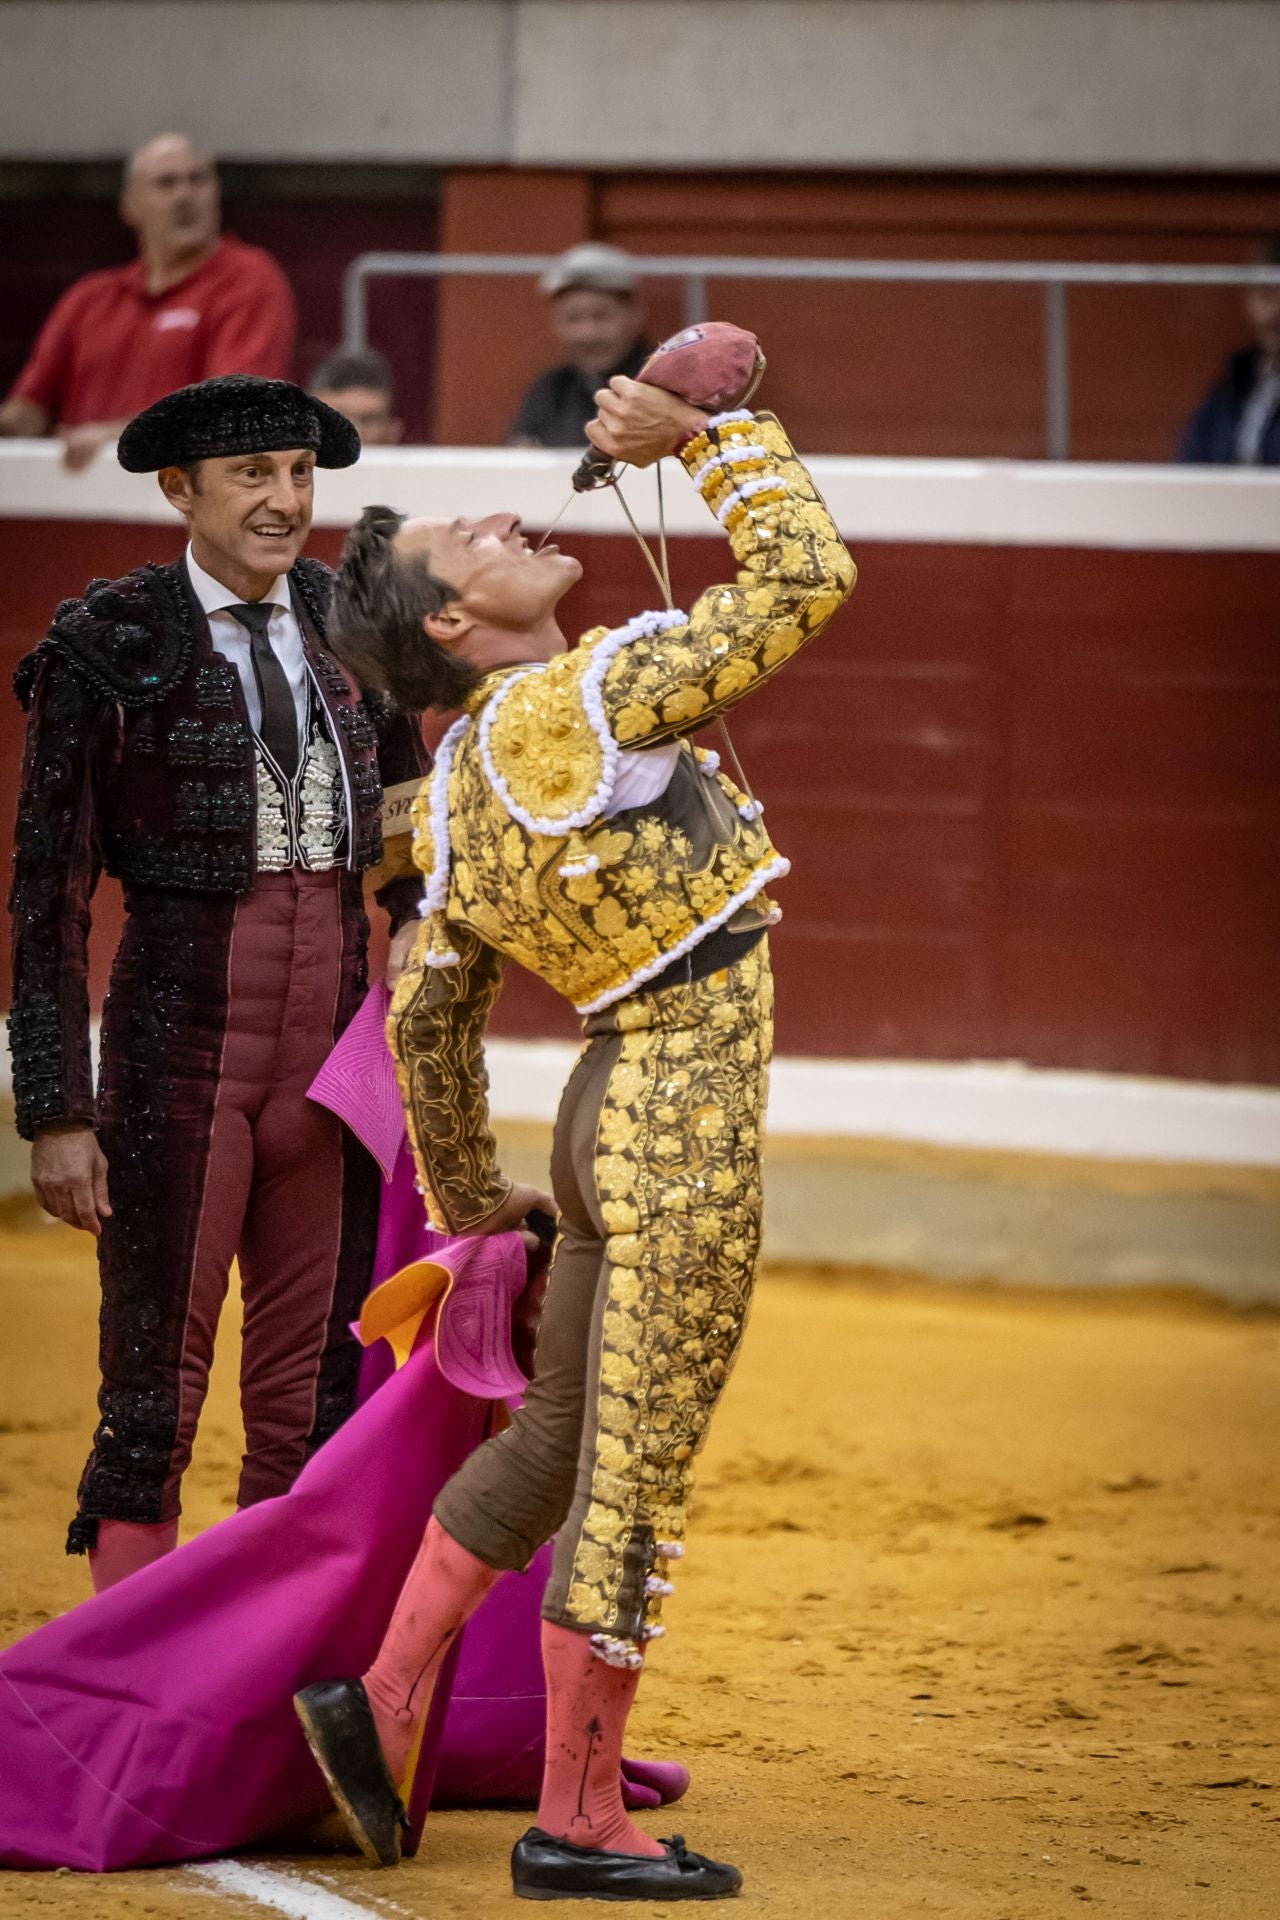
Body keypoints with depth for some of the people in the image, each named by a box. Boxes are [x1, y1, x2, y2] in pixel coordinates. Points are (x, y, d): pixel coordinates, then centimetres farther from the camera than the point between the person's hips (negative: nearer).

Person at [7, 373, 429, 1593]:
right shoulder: (108, 650, -8)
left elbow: (414, 829, 20)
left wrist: (425, 923, 0)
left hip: (332, 1052, 5)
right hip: (177, 1046, -5)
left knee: (316, 1398, 8)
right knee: (154, 1389, -2)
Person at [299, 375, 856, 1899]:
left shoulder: (455, 791, 8)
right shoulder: (596, 695, -17)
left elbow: (426, 1013, 13)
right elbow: (808, 581, -18)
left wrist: (462, 1196, 25)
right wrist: (708, 439, -6)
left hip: (609, 1115, 9)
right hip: (686, 1120, -9)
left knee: (557, 1436, 22)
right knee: (637, 1473, -1)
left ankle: (384, 1704, 24)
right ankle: (577, 1821, 6)